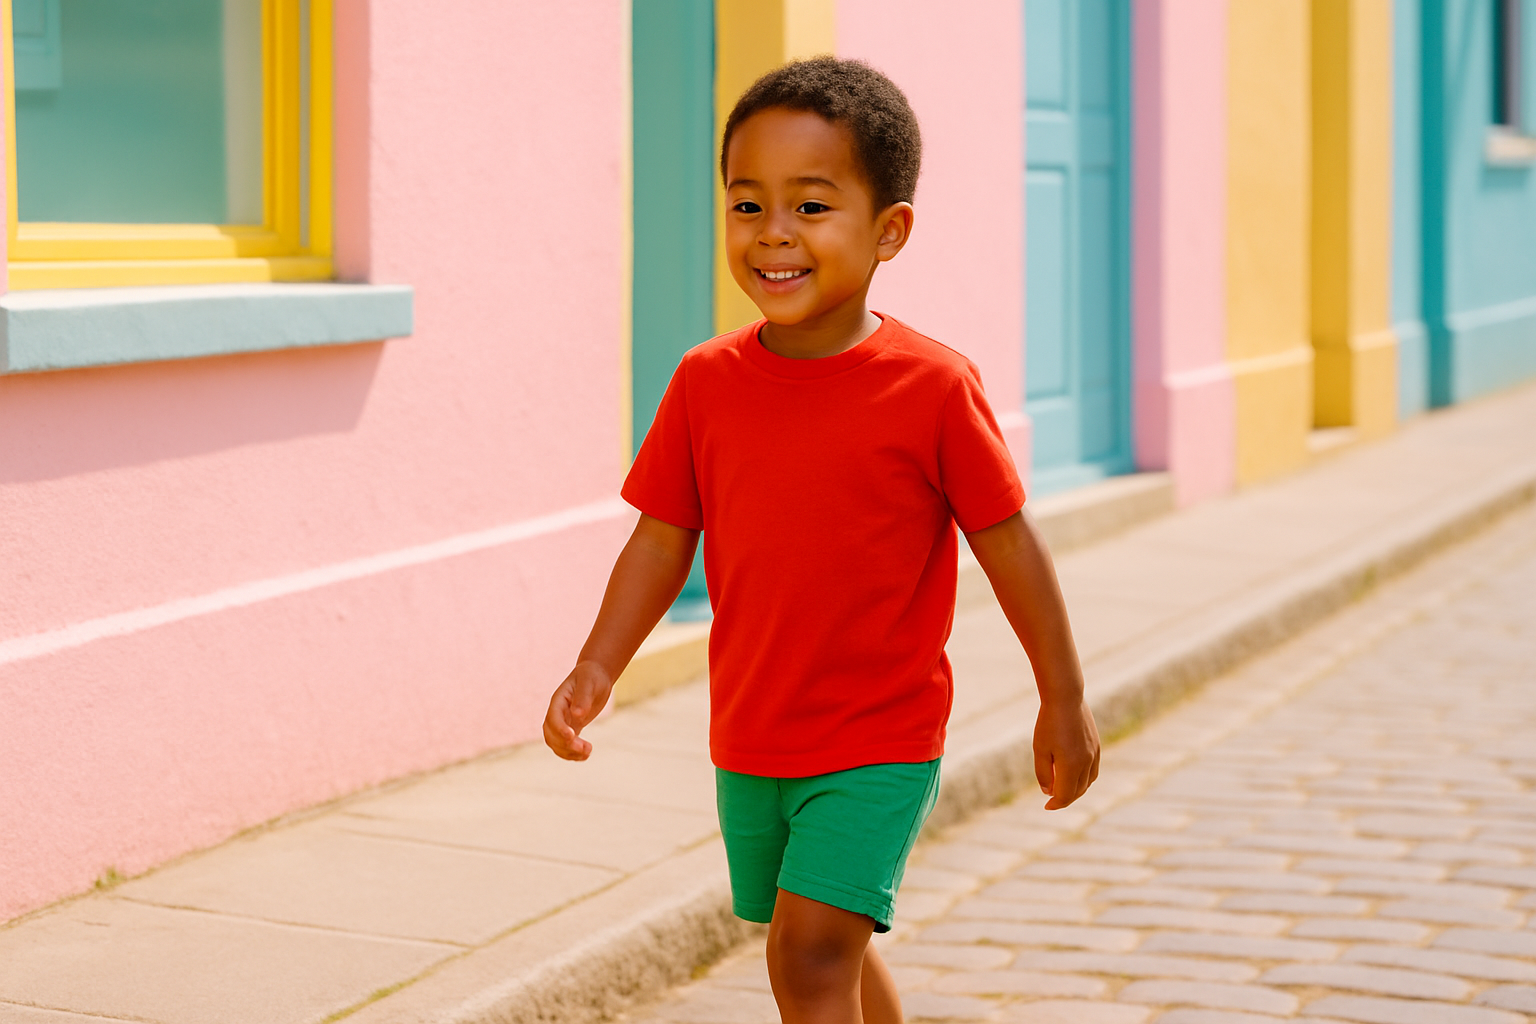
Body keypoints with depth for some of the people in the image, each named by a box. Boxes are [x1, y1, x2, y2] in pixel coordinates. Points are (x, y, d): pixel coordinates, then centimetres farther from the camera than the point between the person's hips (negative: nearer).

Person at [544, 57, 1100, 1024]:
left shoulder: (934, 388, -14)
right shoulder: (707, 383, -3)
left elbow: (1009, 542, -6)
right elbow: (663, 540, 4)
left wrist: (1064, 700, 0)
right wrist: (598, 669, -7)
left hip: (881, 742, -5)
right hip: (751, 742, 5)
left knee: (811, 946, -15)